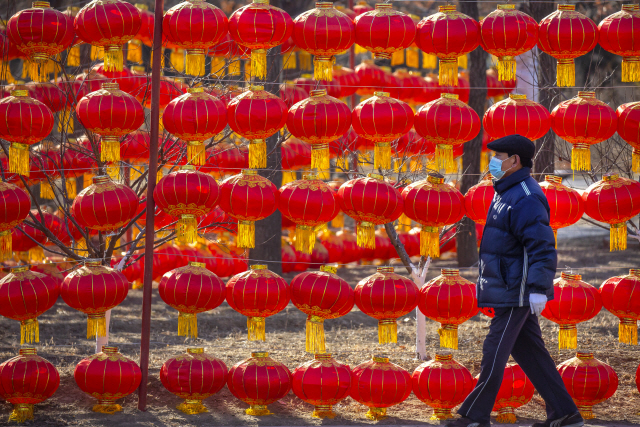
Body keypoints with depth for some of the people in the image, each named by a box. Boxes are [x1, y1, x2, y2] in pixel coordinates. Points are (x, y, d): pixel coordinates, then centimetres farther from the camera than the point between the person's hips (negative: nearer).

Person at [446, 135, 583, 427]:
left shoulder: (526, 199, -18)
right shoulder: (506, 193, 16)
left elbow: (542, 247, -24)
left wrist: (538, 289, -28)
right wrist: (485, 280, 26)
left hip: (517, 292, -11)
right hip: (510, 290, 11)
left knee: (495, 352, -5)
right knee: (528, 351, 10)